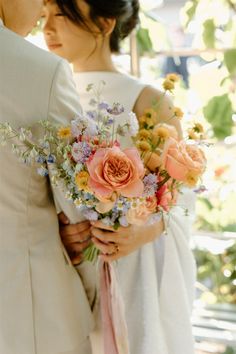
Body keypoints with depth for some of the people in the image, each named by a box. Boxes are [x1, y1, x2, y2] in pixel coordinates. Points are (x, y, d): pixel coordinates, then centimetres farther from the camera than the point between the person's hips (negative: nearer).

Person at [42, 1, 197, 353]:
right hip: (68, 275, 4)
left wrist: (146, 231, -25)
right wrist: (56, 232, -14)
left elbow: (182, 199, -6)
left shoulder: (148, 102, -9)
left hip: (136, 273, -4)